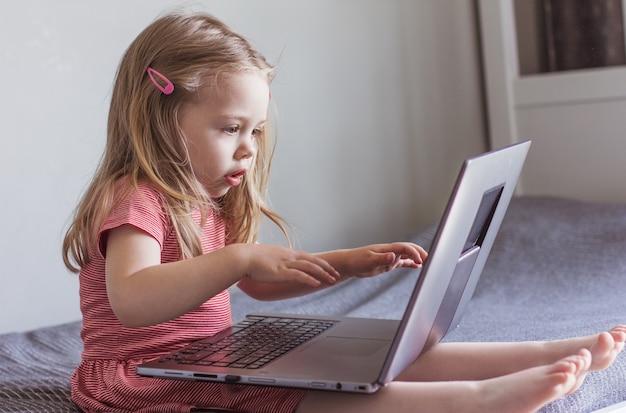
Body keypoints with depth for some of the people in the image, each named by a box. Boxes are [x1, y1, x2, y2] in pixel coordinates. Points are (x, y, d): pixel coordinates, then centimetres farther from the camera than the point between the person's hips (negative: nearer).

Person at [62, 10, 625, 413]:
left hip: (212, 362, 8)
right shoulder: (135, 199, -16)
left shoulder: (207, 204, 14)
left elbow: (260, 284, 20)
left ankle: (540, 355, -16)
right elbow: (131, 301, -33)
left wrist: (348, 263, 7)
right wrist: (240, 257, -40)